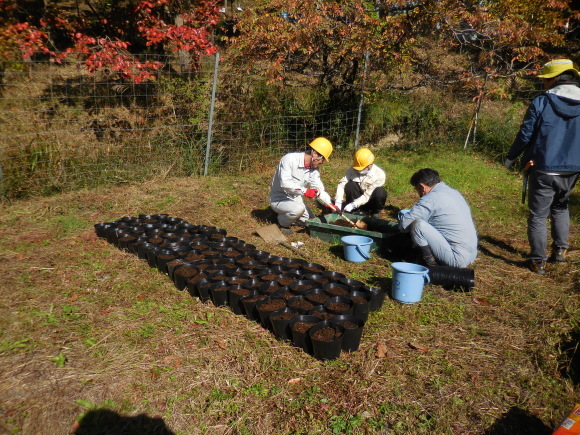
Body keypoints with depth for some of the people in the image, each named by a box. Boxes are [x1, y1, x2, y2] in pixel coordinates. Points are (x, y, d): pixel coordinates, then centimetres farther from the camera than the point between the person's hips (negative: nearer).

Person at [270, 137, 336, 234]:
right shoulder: (290, 159, -23)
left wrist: (330, 204, -21)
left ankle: (287, 216, 23)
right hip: (279, 199, -8)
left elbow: (319, 189, -4)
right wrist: (305, 191, -40)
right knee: (299, 209, -34)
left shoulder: (314, 170, -2)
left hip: (295, 199, 8)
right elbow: (284, 182, -34)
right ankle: (283, 222, -5)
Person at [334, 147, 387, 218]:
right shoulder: (353, 169, -15)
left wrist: (353, 204, -35)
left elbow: (368, 195, -27)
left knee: (380, 192, -33)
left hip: (371, 201, -1)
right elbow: (342, 184, -19)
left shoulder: (379, 174, -23)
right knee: (349, 185, -26)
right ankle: (356, 211, -9)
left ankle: (375, 212, -3)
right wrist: (338, 202, -31)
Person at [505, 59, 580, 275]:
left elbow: (525, 135, -7)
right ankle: (560, 249, 24)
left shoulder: (541, 102, -10)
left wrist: (510, 157, 8)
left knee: (538, 215, 6)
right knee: (560, 208, 27)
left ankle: (538, 261, 8)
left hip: (543, 169, -4)